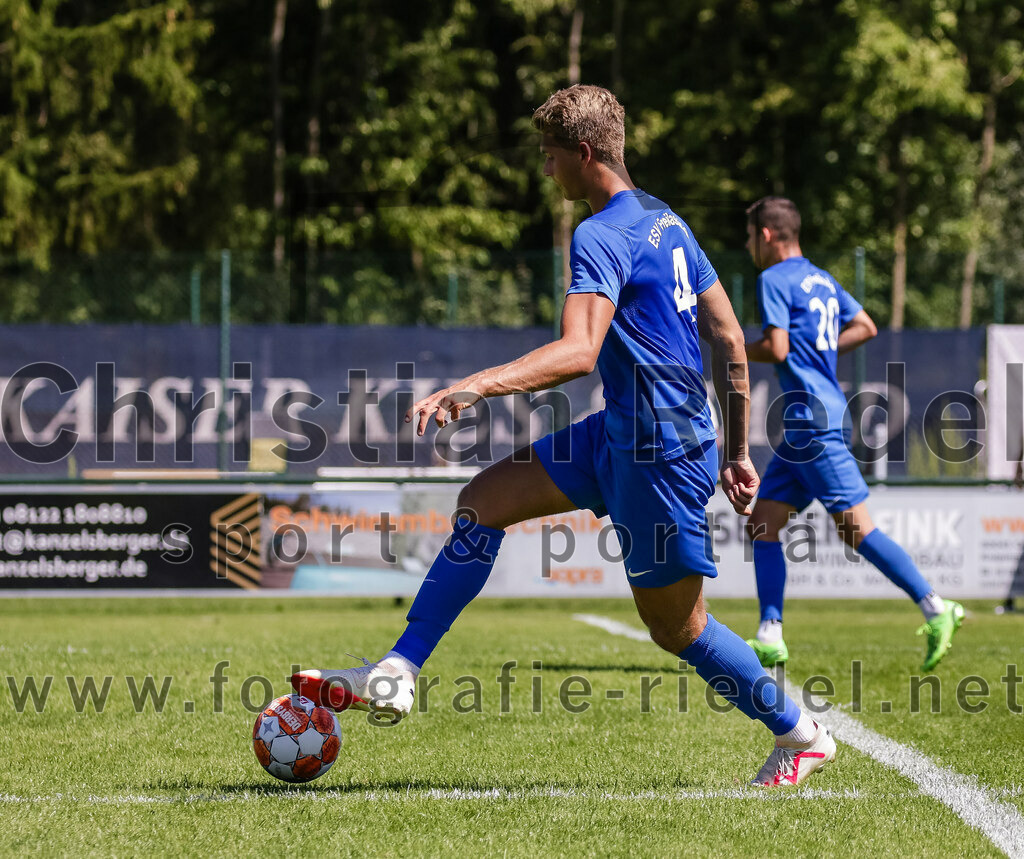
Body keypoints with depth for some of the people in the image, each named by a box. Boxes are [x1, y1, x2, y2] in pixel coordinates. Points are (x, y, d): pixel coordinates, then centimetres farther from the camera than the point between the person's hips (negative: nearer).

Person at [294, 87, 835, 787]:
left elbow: (578, 352, -33)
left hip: (661, 453, -10)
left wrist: (475, 386, -41)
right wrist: (736, 453, 20)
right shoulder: (667, 222, 12)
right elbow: (731, 341, 14)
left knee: (675, 625, 3)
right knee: (483, 502, 6)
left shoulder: (602, 236, -18)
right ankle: (395, 676, 4)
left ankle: (802, 737, 21)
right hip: (620, 437, 10)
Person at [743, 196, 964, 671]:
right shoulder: (821, 280, 19)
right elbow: (865, 327, 23)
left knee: (856, 528, -11)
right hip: (803, 428, 10)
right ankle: (770, 637, 5)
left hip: (814, 421, -10)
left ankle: (936, 609, -11)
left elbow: (777, 348, -17)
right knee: (762, 523, 8)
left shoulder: (774, 280, -8)